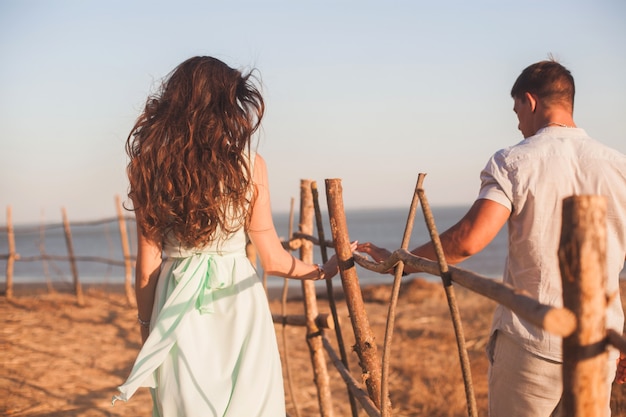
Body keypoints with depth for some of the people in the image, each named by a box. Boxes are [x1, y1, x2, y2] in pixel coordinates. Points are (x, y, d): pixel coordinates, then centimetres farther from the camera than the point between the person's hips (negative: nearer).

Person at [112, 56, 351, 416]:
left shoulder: (150, 164, -4)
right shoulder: (249, 164, -7)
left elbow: (148, 265, -1)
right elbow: (272, 259, -3)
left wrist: (146, 324, 11)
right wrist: (323, 271, 14)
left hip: (177, 308, 1)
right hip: (237, 301, -1)